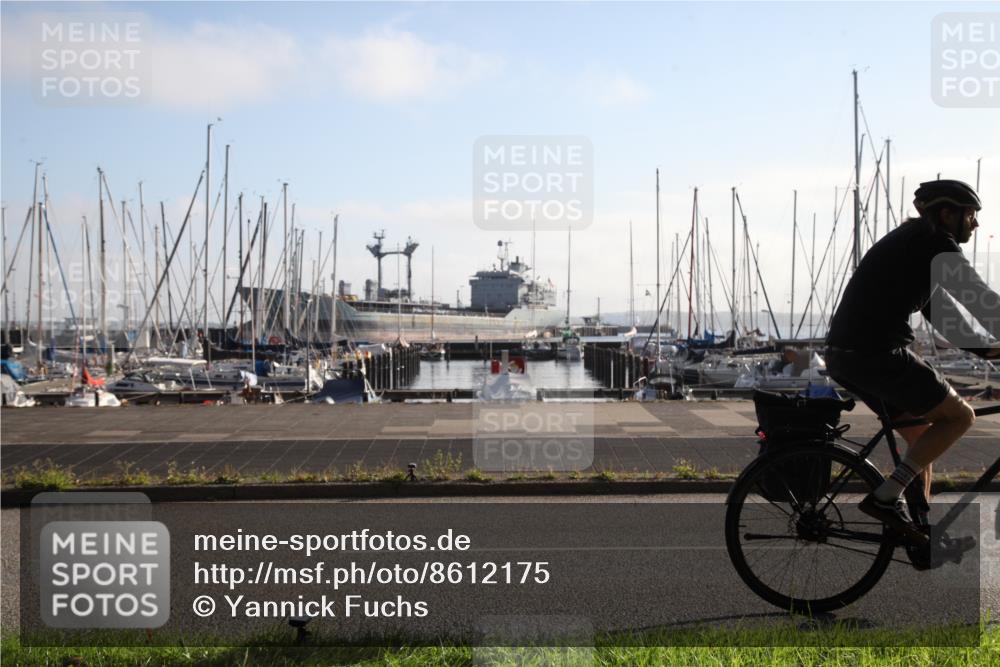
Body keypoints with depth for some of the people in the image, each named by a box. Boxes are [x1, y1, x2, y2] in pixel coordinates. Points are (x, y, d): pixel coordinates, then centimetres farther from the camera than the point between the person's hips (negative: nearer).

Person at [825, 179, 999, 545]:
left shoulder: (912, 243, 23)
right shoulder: (934, 244, -7)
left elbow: (939, 310, 27)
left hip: (846, 354, 10)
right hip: (876, 354, -10)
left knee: (921, 432, 20)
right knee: (959, 415, 1)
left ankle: (923, 529, 24)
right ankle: (885, 497, -6)